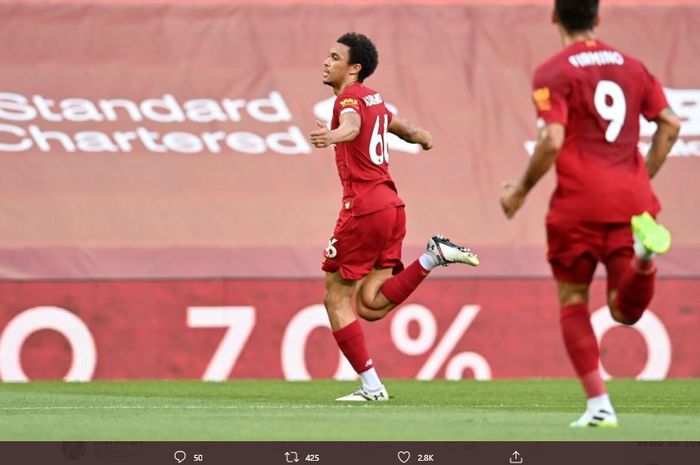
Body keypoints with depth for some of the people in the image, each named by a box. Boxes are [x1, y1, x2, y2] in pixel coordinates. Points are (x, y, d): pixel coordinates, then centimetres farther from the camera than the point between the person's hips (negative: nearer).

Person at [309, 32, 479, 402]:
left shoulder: (350, 97, -7)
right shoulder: (373, 99, 19)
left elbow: (352, 125, -32)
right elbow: (404, 128, 38)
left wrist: (333, 135, -52)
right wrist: (420, 136, 58)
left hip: (363, 207, -8)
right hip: (391, 205, 8)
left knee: (336, 298, 2)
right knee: (370, 306, 4)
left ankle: (371, 385, -1)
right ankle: (433, 256, -7)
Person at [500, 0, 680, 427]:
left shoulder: (553, 73, -3)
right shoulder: (631, 66, 13)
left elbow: (552, 141, -14)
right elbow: (670, 125, 10)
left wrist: (521, 191, -1)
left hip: (578, 203, -4)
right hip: (632, 202, 4)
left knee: (573, 302, 12)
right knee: (625, 311, 4)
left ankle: (598, 404, 0)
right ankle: (643, 256, -29)